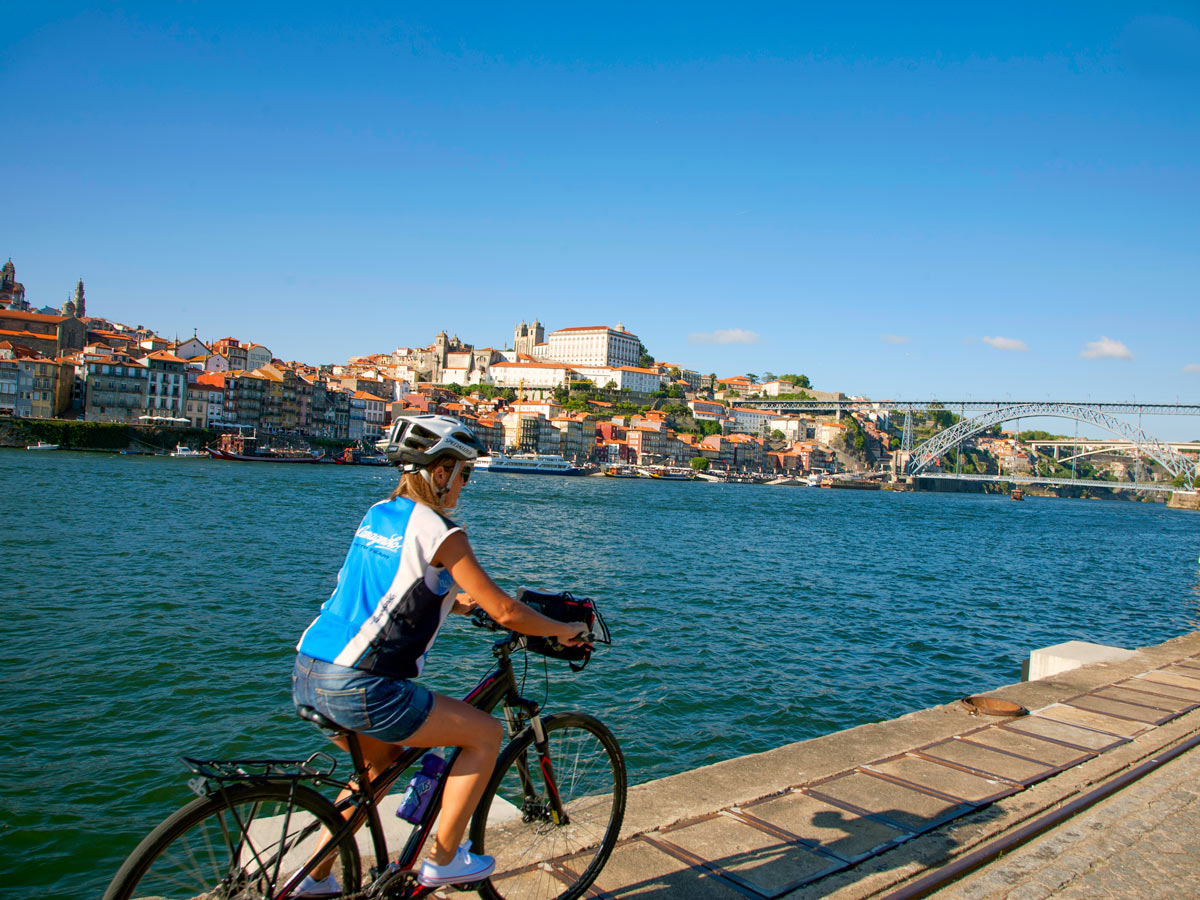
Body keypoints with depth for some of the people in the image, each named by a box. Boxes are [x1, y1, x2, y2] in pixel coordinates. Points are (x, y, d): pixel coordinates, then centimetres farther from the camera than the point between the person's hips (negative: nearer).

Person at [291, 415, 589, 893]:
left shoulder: (377, 514, 12)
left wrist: (457, 602, 32)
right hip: (357, 689, -9)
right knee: (486, 733, 5)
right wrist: (564, 630, 5)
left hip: (307, 674, 9)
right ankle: (443, 860, 15)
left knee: (384, 760, 32)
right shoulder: (439, 531, -13)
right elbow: (506, 612, -11)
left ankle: (317, 877, 37)